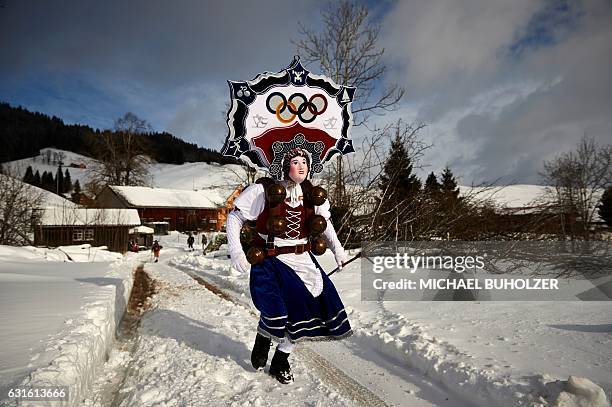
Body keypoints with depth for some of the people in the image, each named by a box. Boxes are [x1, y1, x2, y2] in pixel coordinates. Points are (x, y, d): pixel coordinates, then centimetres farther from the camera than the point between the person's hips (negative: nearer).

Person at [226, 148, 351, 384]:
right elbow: (234, 217, -6)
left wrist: (337, 249, 10)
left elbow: (324, 222, 19)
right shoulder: (265, 191, -12)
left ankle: (281, 360, 20)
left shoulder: (312, 195, 2)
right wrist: (235, 251, -16)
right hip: (270, 260, -5)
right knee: (276, 309, -20)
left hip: (301, 259, 5)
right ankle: (262, 342, 19)